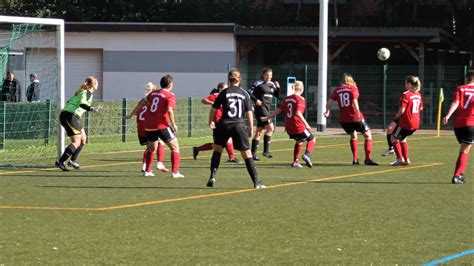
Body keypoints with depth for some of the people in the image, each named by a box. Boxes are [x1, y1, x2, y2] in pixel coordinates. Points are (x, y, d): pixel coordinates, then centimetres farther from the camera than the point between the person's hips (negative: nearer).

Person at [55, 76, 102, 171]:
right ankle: (60, 162, -18)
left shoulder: (82, 92, 20)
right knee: (76, 142, -11)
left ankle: (73, 160, 14)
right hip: (70, 116, -10)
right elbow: (82, 104, -25)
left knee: (83, 139, 16)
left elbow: (69, 101, 26)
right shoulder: (88, 93, -6)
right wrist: (92, 109, -38)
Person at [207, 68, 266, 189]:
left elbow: (213, 109, 4)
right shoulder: (245, 94, 3)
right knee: (247, 154, 3)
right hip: (239, 125, 0)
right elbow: (249, 112, 2)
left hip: (224, 124, 0)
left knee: (217, 148, 20)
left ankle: (213, 175, 7)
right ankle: (256, 182, 0)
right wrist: (251, 128, 10)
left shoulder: (224, 93, 1)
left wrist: (211, 122, 21)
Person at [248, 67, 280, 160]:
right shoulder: (258, 83, -7)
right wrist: (256, 100, -19)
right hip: (260, 108, -8)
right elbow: (249, 92, -9)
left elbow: (277, 95, 17)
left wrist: (278, 88, 1)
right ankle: (266, 151, -16)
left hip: (267, 110, 8)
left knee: (259, 132, 10)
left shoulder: (272, 84, 13)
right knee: (270, 127, -19)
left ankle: (253, 153, 14)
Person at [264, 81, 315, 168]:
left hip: (289, 128, 7)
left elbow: (278, 110, 9)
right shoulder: (301, 99, -10)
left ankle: (295, 161, 24)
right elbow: (298, 112, -23)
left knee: (299, 141, 29)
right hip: (298, 127, -7)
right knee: (311, 139, 10)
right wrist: (306, 124, -24)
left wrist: (267, 117, 19)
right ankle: (307, 154, -16)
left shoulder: (287, 99, 9)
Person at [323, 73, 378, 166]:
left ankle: (355, 159, 20)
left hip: (343, 119, 4)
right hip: (355, 118, -4)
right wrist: (358, 113, -24)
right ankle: (368, 159, 0)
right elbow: (355, 101, -18)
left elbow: (329, 102, 2)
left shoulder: (337, 90, 8)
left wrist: (328, 111, 17)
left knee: (353, 136, 26)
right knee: (368, 135, 10)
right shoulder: (353, 88, -2)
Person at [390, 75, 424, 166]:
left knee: (394, 138, 9)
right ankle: (406, 159, 22)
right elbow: (421, 108, 17)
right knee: (403, 138, 25)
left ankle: (400, 158, -1)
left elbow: (402, 110, -20)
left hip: (406, 121, -8)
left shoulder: (406, 95, -17)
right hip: (416, 122, 8)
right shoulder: (418, 94, 7)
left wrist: (397, 116, -1)